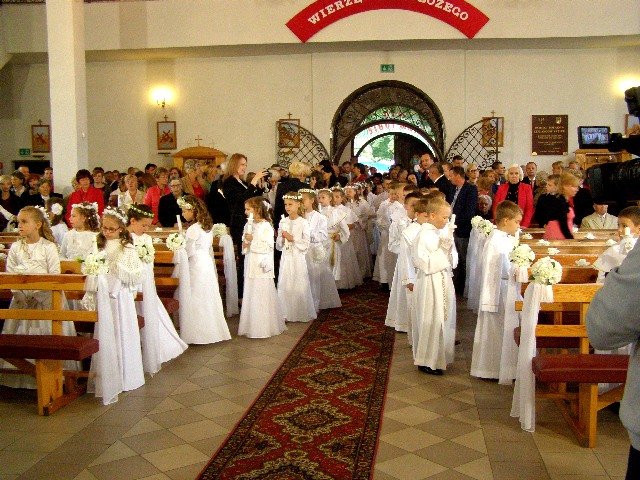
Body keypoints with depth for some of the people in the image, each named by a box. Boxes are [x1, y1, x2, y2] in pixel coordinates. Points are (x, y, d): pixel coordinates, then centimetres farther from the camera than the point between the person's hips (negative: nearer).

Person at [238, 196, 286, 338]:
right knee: (250, 296, 11)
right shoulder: (248, 225, 10)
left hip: (261, 267, -7)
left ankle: (264, 327, 9)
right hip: (250, 265, 7)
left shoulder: (266, 226, -11)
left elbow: (268, 247, -17)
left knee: (262, 296, -2)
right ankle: (251, 326, 20)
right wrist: (245, 243, -3)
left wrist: (253, 241, -19)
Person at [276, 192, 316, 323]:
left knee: (299, 286, 1)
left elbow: (306, 244, -10)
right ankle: (287, 313, 16)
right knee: (284, 286, 6)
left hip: (298, 258, -4)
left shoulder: (303, 223, -7)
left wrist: (293, 239, -16)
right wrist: (282, 239, -11)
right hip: (285, 258, 4)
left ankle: (302, 314, 13)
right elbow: (278, 244, 9)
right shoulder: (283, 222, 6)